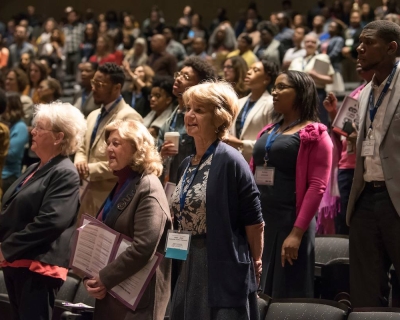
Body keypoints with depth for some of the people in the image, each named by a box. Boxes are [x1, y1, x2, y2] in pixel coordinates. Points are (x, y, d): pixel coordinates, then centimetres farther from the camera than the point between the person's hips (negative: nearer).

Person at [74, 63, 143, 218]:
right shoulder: (93, 116, 17)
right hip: (90, 193, 9)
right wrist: (80, 162, 0)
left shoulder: (129, 117, -13)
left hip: (112, 197, -8)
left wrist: (90, 170, -16)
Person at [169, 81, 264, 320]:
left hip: (225, 269, -8)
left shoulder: (230, 161, -12)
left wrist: (255, 262, -6)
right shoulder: (187, 164, 12)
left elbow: (253, 219, -11)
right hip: (188, 271, 8)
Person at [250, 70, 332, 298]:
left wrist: (297, 232, -20)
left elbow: (317, 187, -13)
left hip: (291, 222, -7)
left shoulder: (315, 135, -4)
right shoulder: (267, 132, 17)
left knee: (288, 296, -2)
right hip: (258, 222, 7)